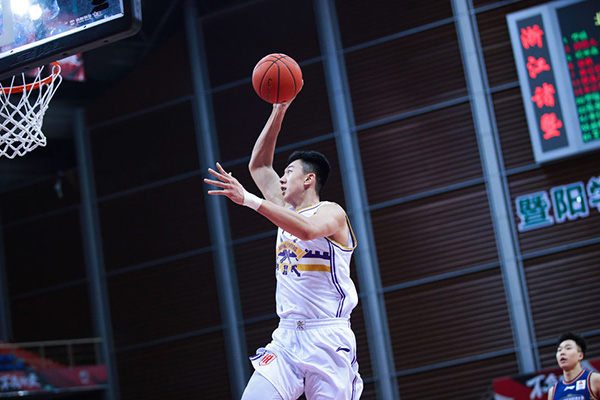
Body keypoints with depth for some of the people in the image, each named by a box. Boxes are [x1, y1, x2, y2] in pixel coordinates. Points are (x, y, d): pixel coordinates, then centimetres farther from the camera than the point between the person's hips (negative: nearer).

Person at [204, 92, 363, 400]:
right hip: (287, 337, 6)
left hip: (327, 339, -6)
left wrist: (250, 200, -30)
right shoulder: (286, 209, 19)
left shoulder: (331, 212, -2)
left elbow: (308, 229, -25)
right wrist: (278, 112, 19)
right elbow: (258, 165, 26)